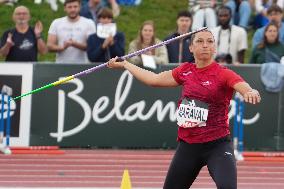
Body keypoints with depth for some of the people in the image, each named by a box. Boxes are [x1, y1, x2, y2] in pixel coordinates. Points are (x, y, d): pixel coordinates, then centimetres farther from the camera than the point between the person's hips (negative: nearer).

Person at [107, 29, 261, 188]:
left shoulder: (224, 74, -9)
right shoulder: (185, 71, 7)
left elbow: (246, 89, -27)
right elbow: (155, 79, 22)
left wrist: (252, 92, -52)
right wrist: (124, 64, 31)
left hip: (217, 145, -6)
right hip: (187, 145, 6)